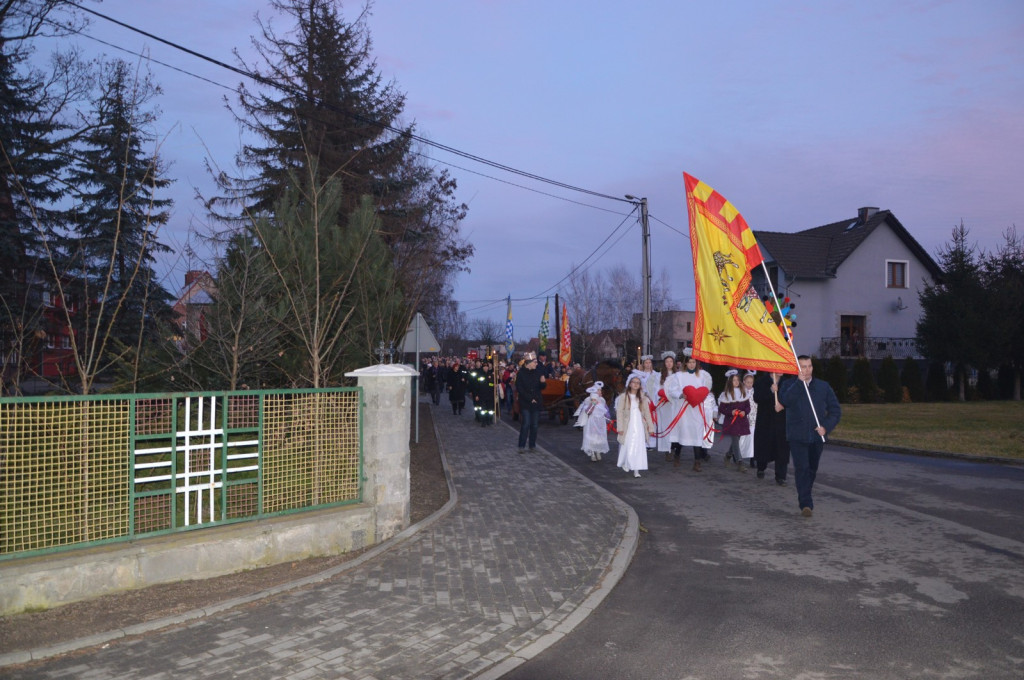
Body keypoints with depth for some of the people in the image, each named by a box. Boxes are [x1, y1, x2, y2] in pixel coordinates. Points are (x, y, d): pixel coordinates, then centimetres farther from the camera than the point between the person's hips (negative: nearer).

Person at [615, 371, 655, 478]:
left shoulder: (643, 398, 11)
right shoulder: (623, 397, 1)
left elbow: (647, 413, 12)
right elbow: (619, 412, -3)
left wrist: (650, 426, 9)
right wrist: (620, 427, -8)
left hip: (639, 426, 2)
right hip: (628, 426, -2)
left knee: (639, 447, -6)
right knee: (627, 446, -1)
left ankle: (636, 470, -4)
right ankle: (624, 463, 25)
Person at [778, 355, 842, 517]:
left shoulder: (823, 386, 7)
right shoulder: (789, 385, 1)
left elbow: (836, 410, 8)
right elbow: (785, 401, -21)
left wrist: (826, 427, -7)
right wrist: (799, 382, -20)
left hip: (817, 436, 3)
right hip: (797, 436, -3)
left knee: (812, 469, 13)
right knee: (802, 468, -12)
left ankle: (803, 496, 36)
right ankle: (806, 504, -12)